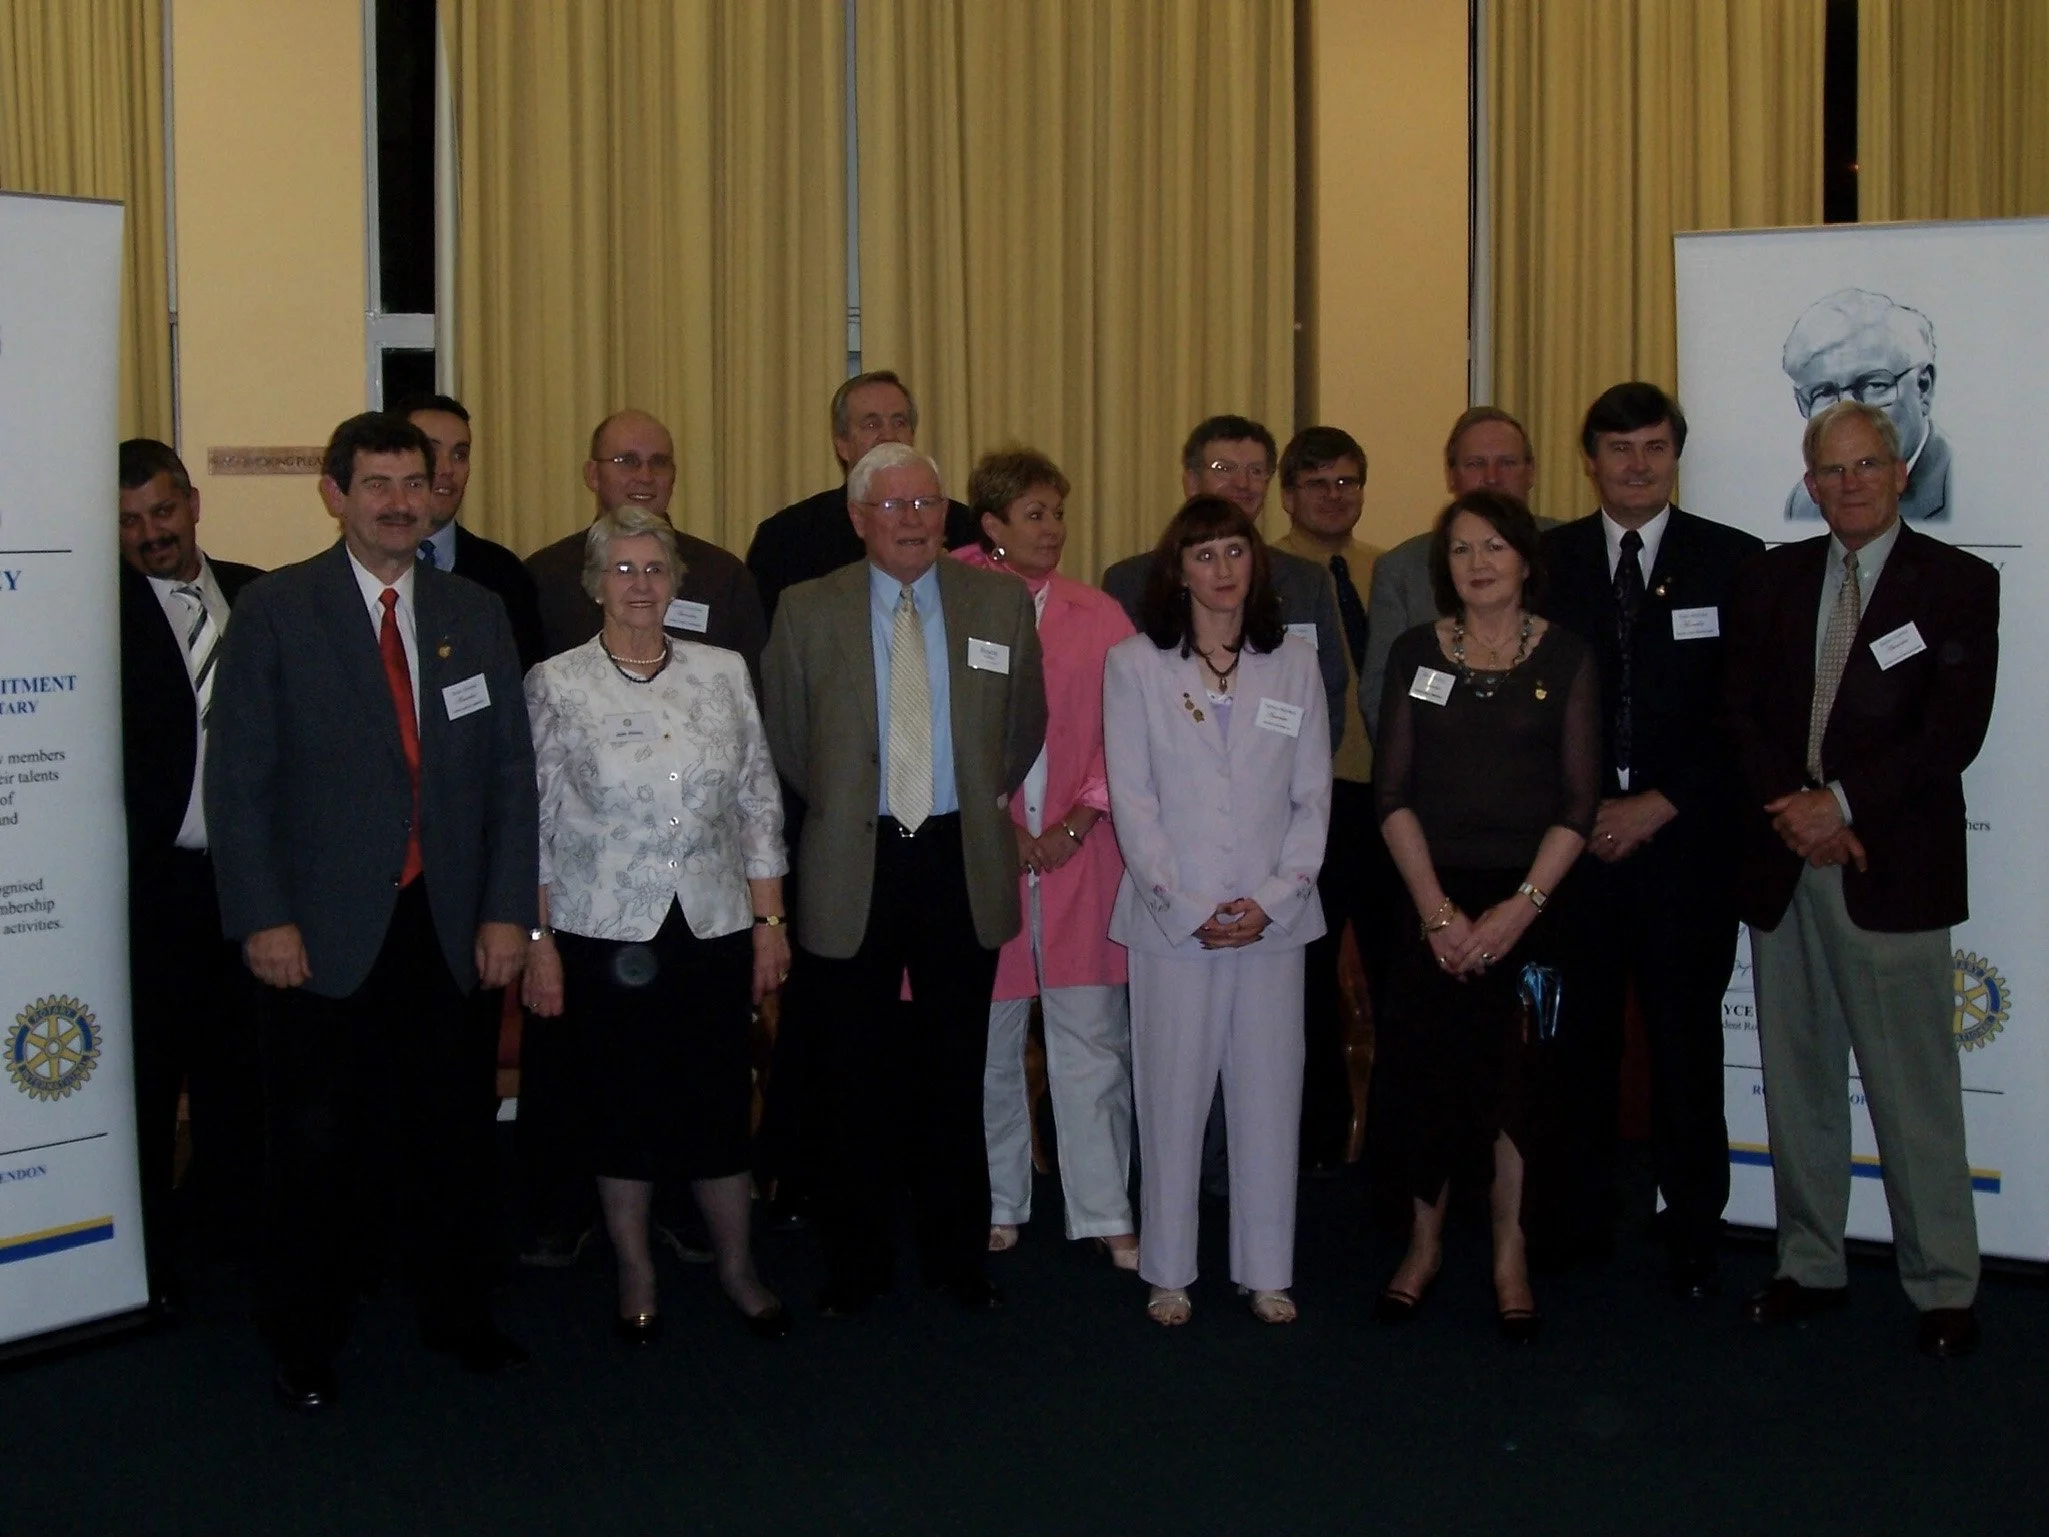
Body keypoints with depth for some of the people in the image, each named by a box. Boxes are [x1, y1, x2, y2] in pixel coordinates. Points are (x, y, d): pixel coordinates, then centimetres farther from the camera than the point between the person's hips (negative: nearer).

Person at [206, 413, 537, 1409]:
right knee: (315, 1142, 7)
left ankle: (456, 1314, 29)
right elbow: (237, 777, -5)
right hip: (321, 931, -3)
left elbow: (510, 772, 8)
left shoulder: (476, 615, 9)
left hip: (450, 927, 3)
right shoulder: (275, 610, -2)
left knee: (454, 1131, 10)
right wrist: (262, 918, -11)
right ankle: (305, 1343, 24)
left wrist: (507, 910, 1)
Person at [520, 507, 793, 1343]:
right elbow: (532, 821, -2)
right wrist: (537, 942, -5)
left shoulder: (722, 673, 5)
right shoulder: (556, 684, -2)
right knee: (620, 1108, 8)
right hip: (604, 933, -1)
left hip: (714, 928, 2)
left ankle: (738, 1269, 24)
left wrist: (770, 921, 3)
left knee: (720, 1102, 6)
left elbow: (759, 805, 7)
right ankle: (635, 1275, 25)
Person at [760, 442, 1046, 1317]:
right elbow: (784, 739, 9)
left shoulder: (1001, 603, 3)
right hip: (855, 867, -1)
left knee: (956, 1075, 10)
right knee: (853, 1080, 7)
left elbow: (1024, 727, 14)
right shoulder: (807, 611, -1)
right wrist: (840, 805, 10)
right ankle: (853, 1266, 20)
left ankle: (958, 1259, 23)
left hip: (964, 864, 1)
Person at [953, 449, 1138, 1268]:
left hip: (1080, 855, 1)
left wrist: (1080, 818, -8)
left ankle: (1105, 1212, 10)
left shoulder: (1099, 616, 7)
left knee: (1092, 1042, 1)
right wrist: (998, 829, -7)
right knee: (986, 1044, 8)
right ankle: (996, 1204, 22)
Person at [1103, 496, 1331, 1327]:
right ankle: (1168, 1271, 14)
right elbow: (1131, 801, -1)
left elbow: (1313, 796, 7)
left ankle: (1267, 1270, 16)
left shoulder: (1294, 663, 9)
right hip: (1170, 921, -2)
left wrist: (1273, 899, -5)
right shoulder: (1134, 664, 3)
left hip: (1275, 920, 2)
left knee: (1270, 1095, 4)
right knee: (1172, 1095, 2)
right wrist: (1191, 909, -8)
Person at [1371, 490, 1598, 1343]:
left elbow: (1579, 800, -1)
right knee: (1420, 1069, 1)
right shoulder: (1417, 653, 5)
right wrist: (1436, 906, -8)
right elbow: (1393, 792, 1)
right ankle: (1423, 1244, 19)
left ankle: (1512, 1260, 16)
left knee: (1517, 1077, 1)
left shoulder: (1565, 657, 2)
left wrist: (1522, 904, -11)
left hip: (1528, 900, -1)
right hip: (1434, 897, 1)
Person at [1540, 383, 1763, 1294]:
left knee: (1685, 1040, 2)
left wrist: (1658, 806, -7)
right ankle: (1579, 1219, 15)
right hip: (1571, 839, 1)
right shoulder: (1546, 560, 9)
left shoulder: (1732, 561, 4)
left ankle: (1692, 1235, 13)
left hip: (1684, 839, -1)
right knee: (1577, 1037, 3)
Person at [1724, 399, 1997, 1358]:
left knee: (1914, 1089, -1)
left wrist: (1842, 802, -15)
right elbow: (1741, 712, 6)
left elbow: (1953, 731, -9)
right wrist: (1791, 808, -9)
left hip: (1892, 868, -4)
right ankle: (1809, 1266, 22)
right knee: (1796, 1080, 11)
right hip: (1783, 863, 4)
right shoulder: (1771, 578, 12)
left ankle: (1943, 1287, 10)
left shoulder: (1958, 585, 0)